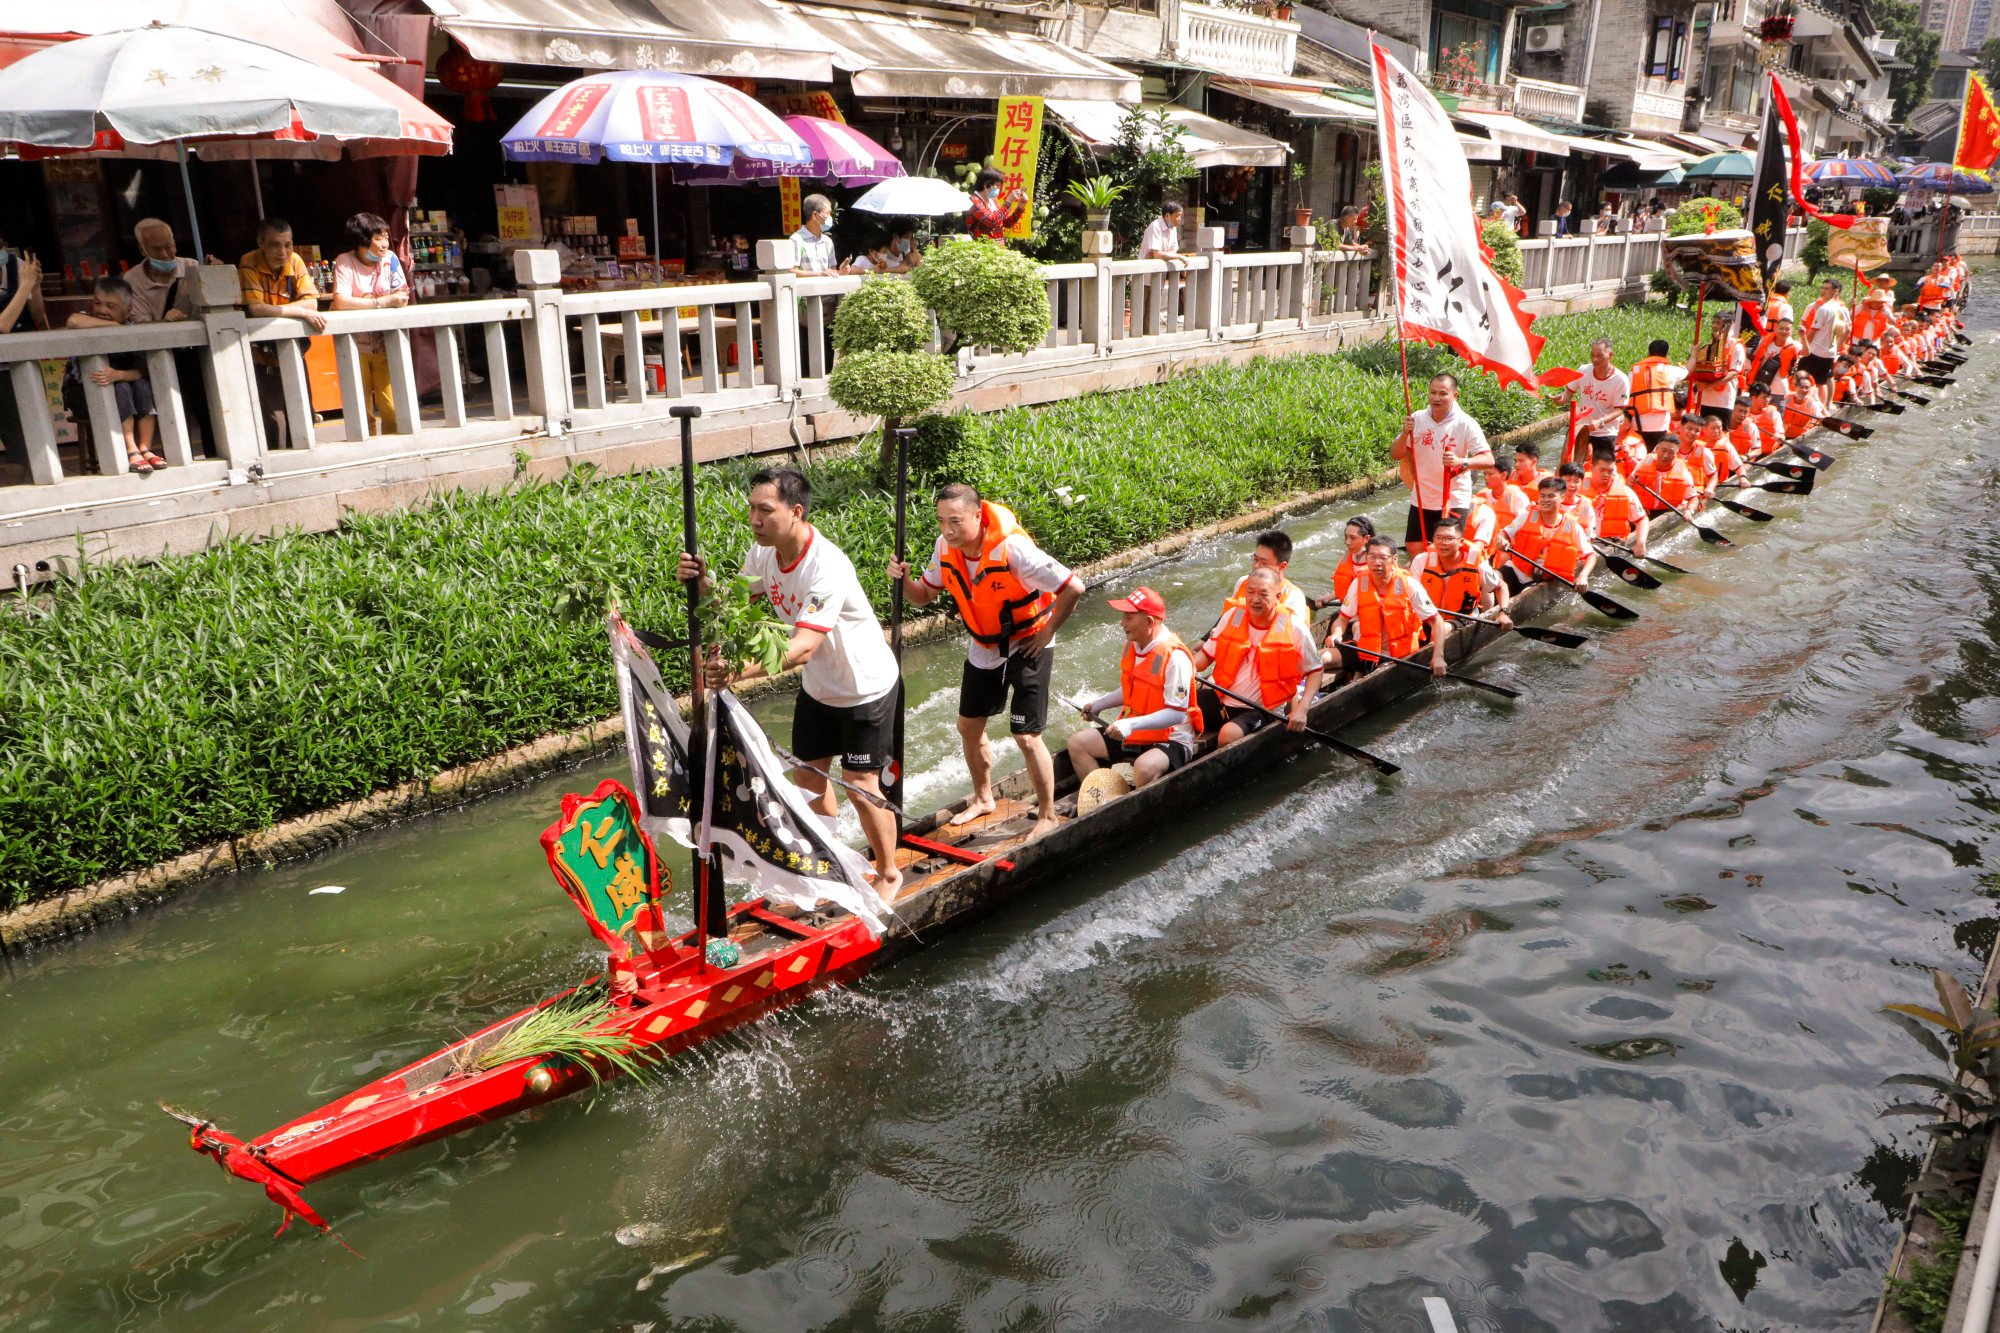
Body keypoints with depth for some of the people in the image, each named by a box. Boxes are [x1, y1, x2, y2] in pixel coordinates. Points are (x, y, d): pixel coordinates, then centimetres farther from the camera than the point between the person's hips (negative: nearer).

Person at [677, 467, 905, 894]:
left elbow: (803, 648, -43)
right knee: (808, 772, 14)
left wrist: (742, 671, -55)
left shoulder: (827, 568, -36)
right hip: (817, 686, 8)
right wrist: (704, 583, -22)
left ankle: (888, 873, 23)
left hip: (866, 687, -7)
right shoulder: (763, 551, -11)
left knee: (861, 784, 0)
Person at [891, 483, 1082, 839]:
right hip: (983, 647, 7)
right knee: (969, 726, 14)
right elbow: (924, 596, 1)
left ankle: (1047, 816, 12)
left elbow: (1073, 588, -30)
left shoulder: (1012, 548, -32)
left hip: (1026, 646, -7)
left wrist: (1048, 631, -18)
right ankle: (983, 798, 38)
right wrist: (904, 580, -21)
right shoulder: (946, 547, -12)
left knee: (1025, 736, -7)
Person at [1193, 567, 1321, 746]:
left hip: (1266, 711, -4)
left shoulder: (1294, 627, -9)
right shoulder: (1232, 617, 1)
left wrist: (1302, 709, -14)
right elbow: (1206, 655, 7)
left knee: (1228, 735, -30)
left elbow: (1315, 670, -1)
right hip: (1225, 704, 4)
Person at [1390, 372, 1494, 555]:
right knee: (1414, 548, 10)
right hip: (1421, 499, 4)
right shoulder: (1417, 419, -4)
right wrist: (1405, 433, -19)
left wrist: (1461, 462, -39)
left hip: (1454, 501, -4)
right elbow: (1396, 455, 0)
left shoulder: (1466, 424, -13)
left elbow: (1488, 460, -21)